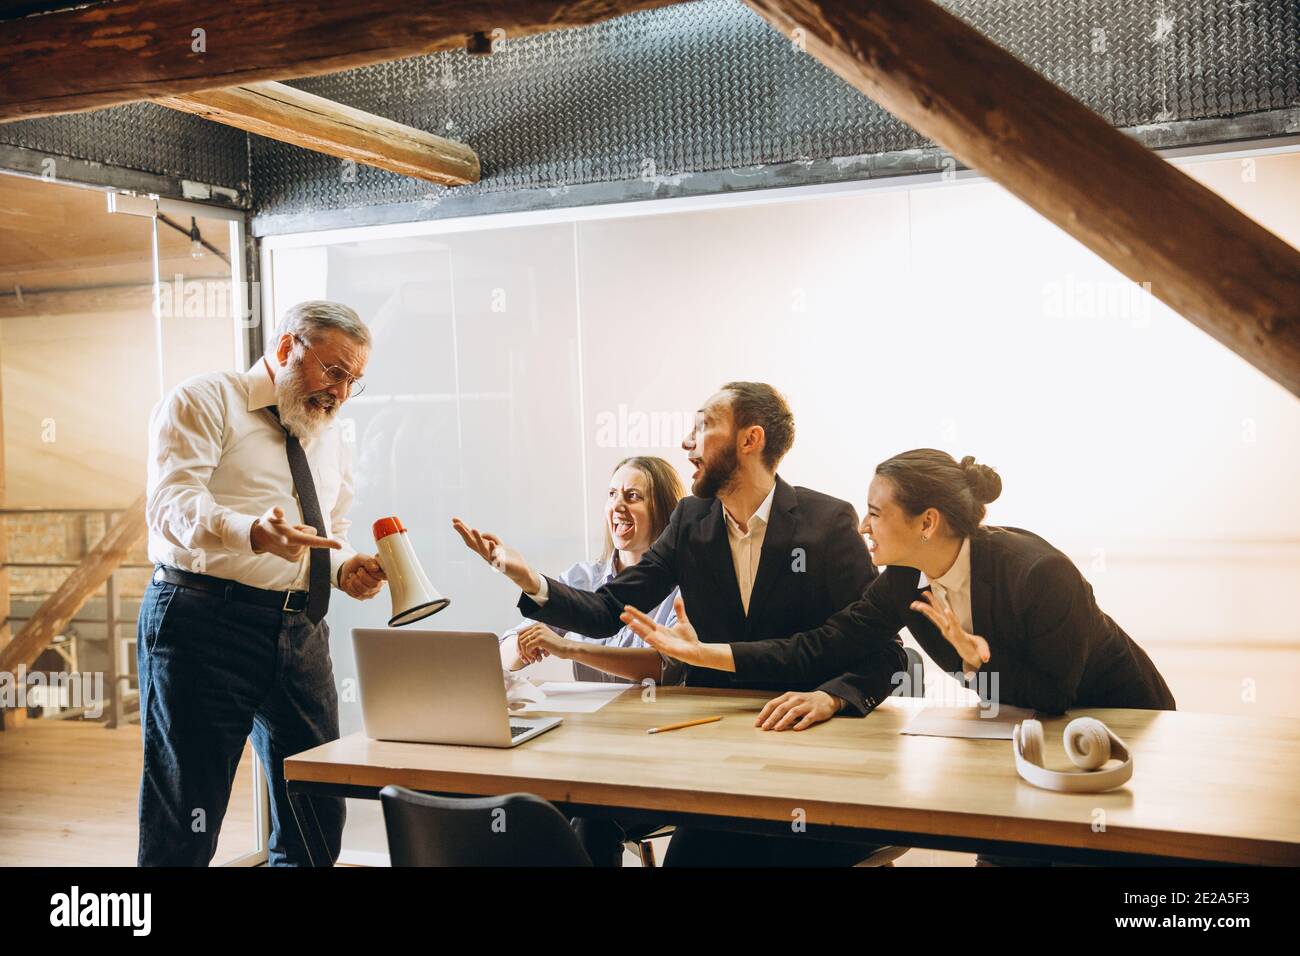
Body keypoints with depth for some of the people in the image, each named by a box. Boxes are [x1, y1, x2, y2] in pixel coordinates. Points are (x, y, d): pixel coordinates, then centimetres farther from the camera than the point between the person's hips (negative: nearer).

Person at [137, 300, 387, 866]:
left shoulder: (329, 442, 22)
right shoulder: (205, 401, 0)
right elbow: (172, 505, -14)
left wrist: (344, 569, 2)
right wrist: (255, 533, -33)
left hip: (302, 634, 7)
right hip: (206, 624, -6)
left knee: (317, 820, 8)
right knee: (184, 828, -3)